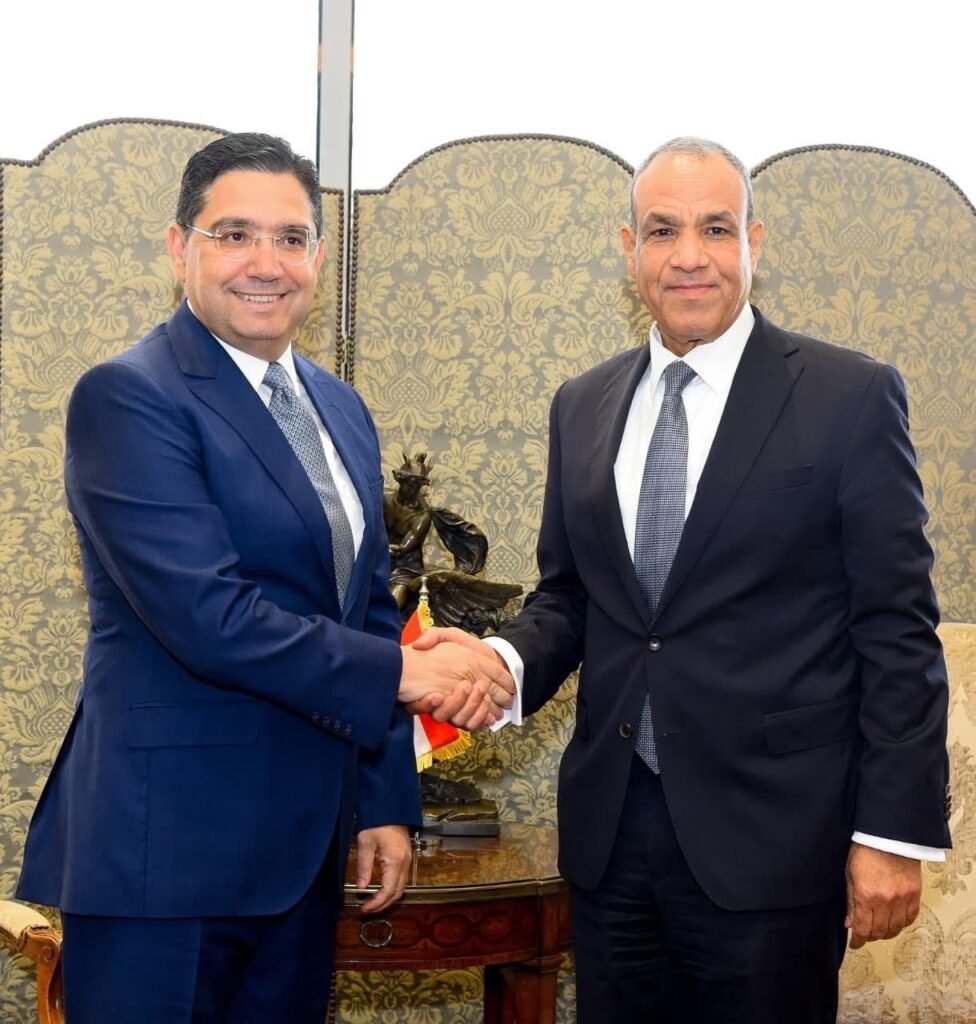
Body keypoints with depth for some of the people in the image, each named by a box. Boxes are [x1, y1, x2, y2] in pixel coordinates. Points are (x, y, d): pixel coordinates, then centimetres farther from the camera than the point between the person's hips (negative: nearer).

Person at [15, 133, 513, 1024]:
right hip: (168, 850, -7)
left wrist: (387, 800, 13)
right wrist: (403, 672, -15)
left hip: (303, 848, 7)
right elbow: (207, 614, -22)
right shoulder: (128, 398, -12)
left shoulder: (339, 408, 12)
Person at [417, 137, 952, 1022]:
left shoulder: (850, 398, -5)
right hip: (611, 831, 4)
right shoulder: (582, 407, 9)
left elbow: (897, 631, -7)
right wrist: (506, 661, -8)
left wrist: (897, 832, -10)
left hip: (770, 841, -4)